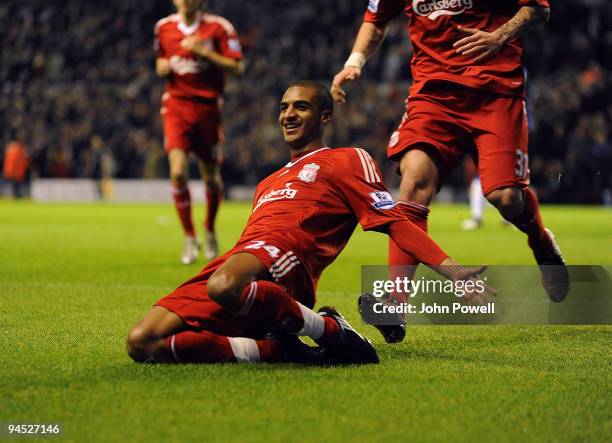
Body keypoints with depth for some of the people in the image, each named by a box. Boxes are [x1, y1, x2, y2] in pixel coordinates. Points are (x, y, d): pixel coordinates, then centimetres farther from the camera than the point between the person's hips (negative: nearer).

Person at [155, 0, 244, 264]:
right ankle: (189, 238, -3)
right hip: (176, 105, 1)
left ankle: (210, 231, 35)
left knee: (211, 178, 7)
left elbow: (237, 68, -8)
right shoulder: (163, 27, 6)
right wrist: (162, 66, -1)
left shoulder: (218, 27, -5)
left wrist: (204, 52, -19)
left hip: (207, 106, -1)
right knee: (178, 172, -16)